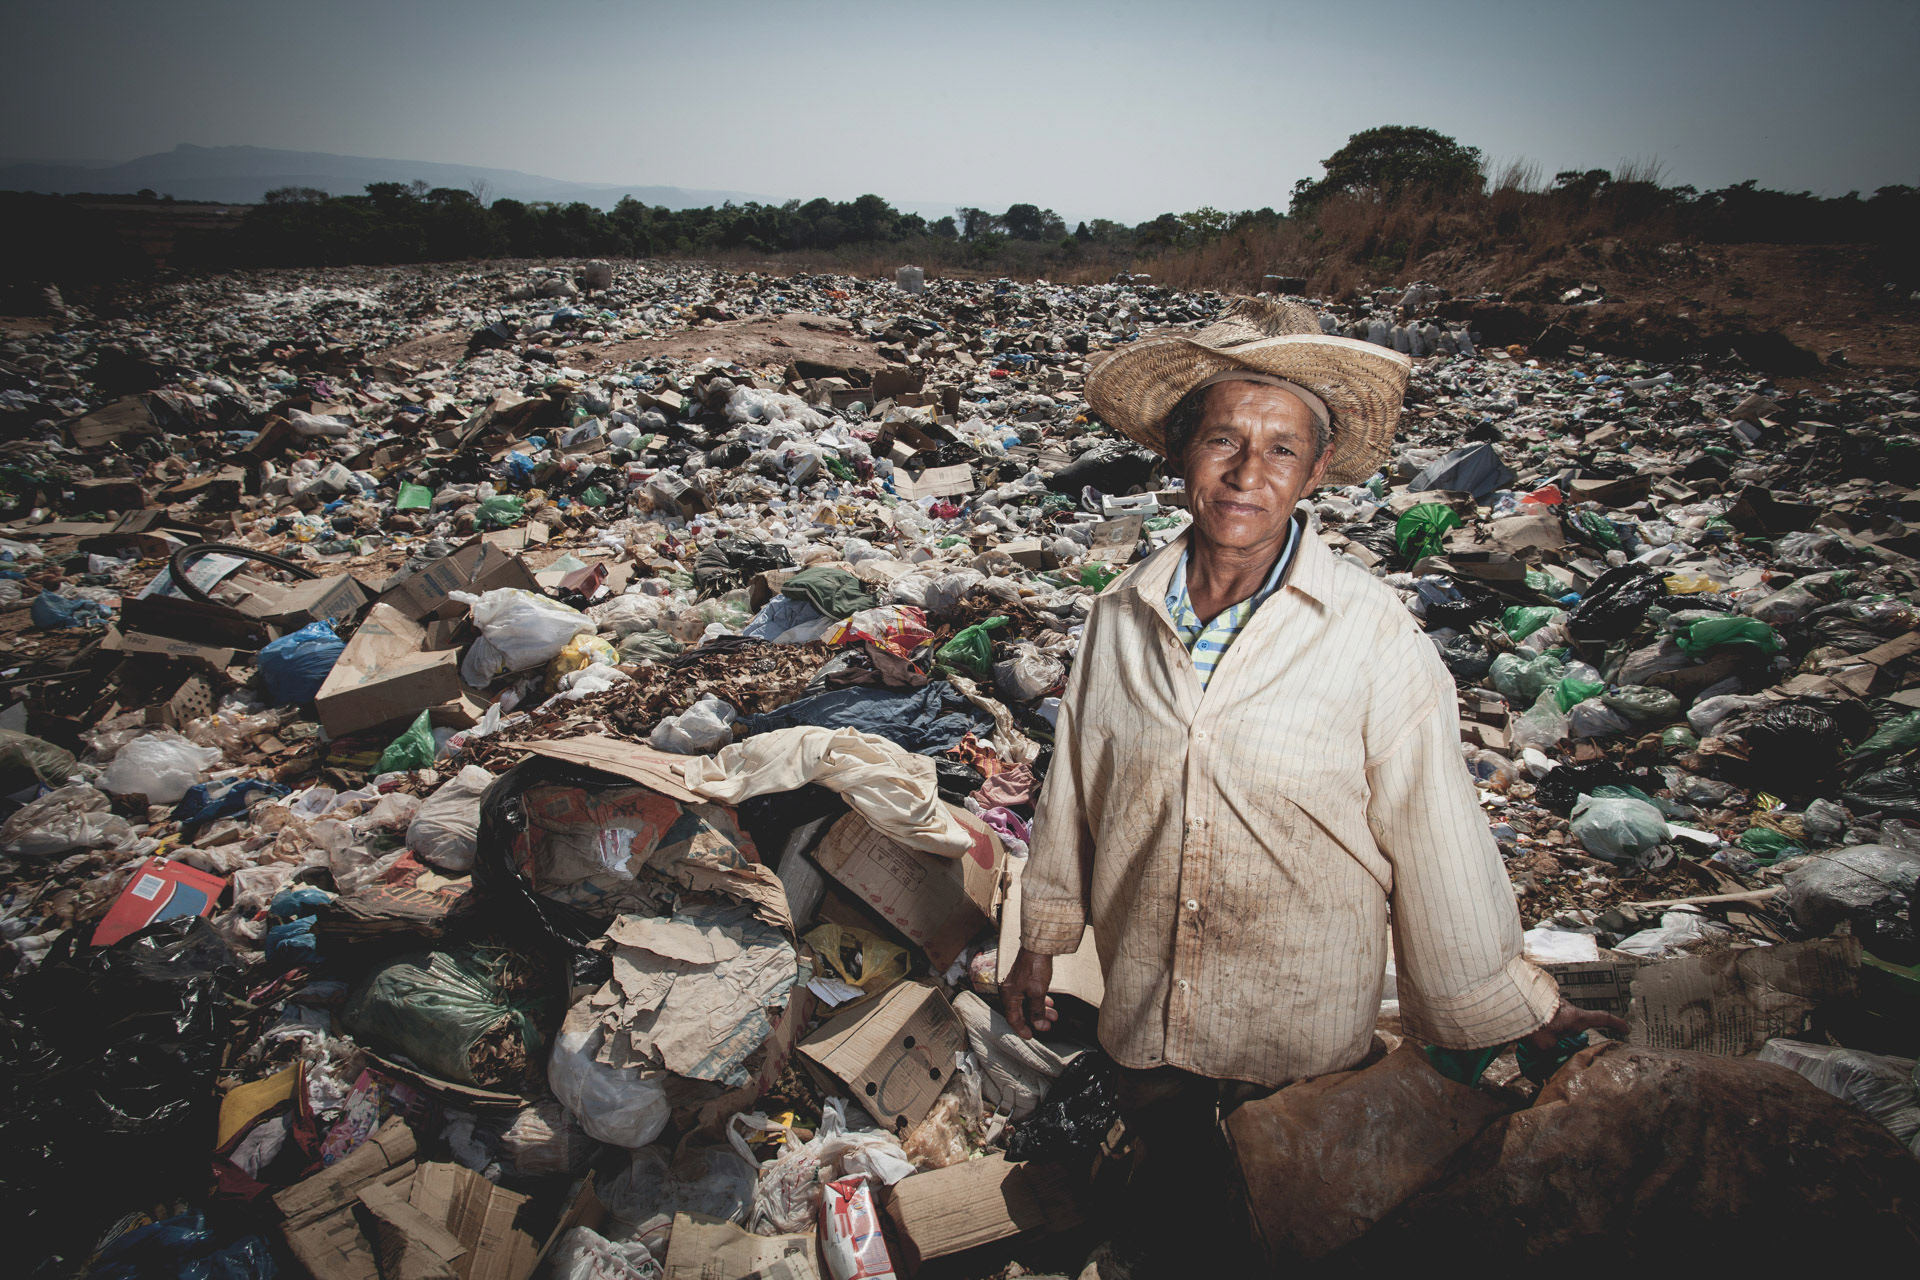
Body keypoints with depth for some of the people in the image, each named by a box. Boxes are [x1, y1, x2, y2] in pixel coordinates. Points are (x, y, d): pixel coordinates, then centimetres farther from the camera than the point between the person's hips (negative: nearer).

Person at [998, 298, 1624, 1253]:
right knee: (1171, 1195, 27)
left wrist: (1515, 1014, -3)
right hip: (1143, 1019, 3)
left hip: (1305, 1032, -2)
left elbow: (1439, 830, -12)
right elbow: (1072, 786, 1)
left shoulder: (1371, 634, -19)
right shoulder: (1121, 616, -10)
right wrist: (1040, 944, 9)